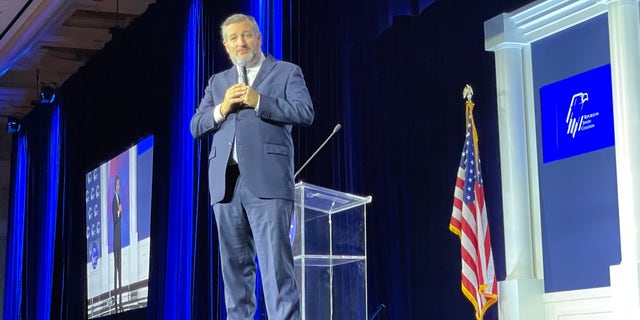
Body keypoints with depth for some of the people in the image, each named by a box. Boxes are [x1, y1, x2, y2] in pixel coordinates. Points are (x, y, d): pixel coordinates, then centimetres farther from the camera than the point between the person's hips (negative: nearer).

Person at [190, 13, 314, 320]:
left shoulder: (287, 72, 10)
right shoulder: (217, 81, 23)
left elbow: (305, 113, -4)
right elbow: (196, 127, 15)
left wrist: (258, 102, -12)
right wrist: (222, 109, -4)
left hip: (267, 180, -5)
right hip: (225, 182, 5)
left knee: (275, 259, -12)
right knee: (234, 262, 6)